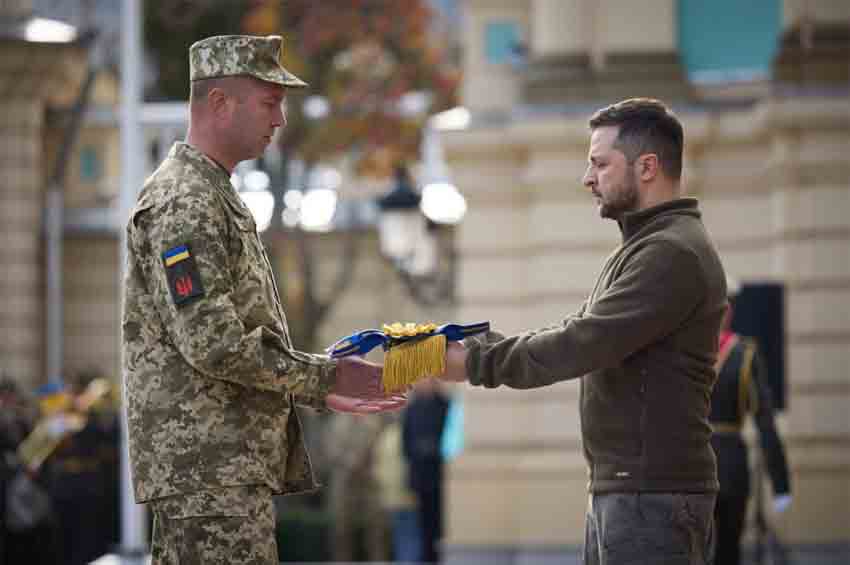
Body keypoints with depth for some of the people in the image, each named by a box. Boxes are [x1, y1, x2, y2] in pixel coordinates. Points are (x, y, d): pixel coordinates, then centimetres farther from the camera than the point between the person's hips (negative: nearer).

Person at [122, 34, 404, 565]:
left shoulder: (216, 197, 20)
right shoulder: (183, 204, -14)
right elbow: (212, 346, -21)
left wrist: (320, 390, 18)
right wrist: (324, 376, -13)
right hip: (209, 468, -10)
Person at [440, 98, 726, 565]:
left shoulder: (673, 254, -15)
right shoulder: (642, 247, 20)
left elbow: (583, 344, -20)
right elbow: (578, 333, 18)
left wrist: (478, 363, -12)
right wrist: (479, 344, 5)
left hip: (652, 494, -10)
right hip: (617, 490, 10)